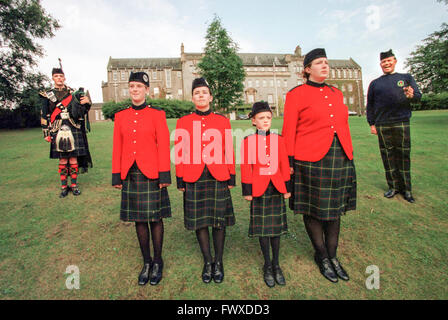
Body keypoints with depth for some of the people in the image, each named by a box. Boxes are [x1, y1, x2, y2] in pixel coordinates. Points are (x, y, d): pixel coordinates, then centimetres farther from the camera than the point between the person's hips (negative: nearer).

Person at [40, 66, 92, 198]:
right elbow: (44, 115, 8)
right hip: (58, 132, 0)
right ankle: (64, 186, 14)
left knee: (73, 158, 2)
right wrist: (46, 133, 3)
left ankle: (74, 185, 13)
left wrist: (86, 102, -14)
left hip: (73, 131, 0)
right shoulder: (47, 95, 10)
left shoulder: (73, 93, 10)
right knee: (62, 160, 4)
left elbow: (81, 111, 8)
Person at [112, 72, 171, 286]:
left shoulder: (157, 115, -1)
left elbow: (163, 146, -5)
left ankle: (157, 262, 25)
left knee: (155, 218, 6)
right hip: (130, 174, 4)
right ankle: (146, 263, 29)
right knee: (139, 220, 11)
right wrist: (116, 176, 6)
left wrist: (164, 175, -10)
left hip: (151, 174, -3)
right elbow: (117, 148, 9)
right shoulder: (120, 116, 9)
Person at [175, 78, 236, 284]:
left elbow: (228, 151, 5)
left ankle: (218, 261, 26)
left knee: (219, 220, 7)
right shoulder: (183, 123, 4)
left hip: (218, 178, 0)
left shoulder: (223, 121, 4)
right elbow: (179, 153, 3)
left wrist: (231, 177, 3)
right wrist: (180, 180, 1)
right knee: (200, 221, 8)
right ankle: (208, 261, 27)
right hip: (194, 179, 0)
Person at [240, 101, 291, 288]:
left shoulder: (278, 139, 4)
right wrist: (247, 190, -5)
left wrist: (287, 187, 4)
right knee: (262, 228, 8)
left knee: (276, 226, 12)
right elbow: (246, 167, -4)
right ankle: (267, 266, 27)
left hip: (276, 188, 2)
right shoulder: (248, 141, -3)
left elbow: (284, 165, 6)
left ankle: (276, 265, 30)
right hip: (259, 188, -2)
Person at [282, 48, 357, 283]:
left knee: (335, 207, 13)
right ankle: (322, 256, 26)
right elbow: (289, 131, -7)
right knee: (313, 209, 6)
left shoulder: (337, 93, 15)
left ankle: (333, 255, 30)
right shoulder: (296, 95, -3)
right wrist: (289, 162, -10)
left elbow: (344, 126, 17)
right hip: (311, 160, -6)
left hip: (339, 158, 6)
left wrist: (350, 156, 13)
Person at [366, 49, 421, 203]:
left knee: (404, 155, 1)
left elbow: (418, 95, 3)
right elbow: (370, 105, 12)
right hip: (382, 126, 1)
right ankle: (393, 186, 14)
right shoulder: (375, 83, 14)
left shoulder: (406, 78, 13)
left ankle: (406, 188, 11)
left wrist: (412, 95, -21)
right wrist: (371, 123, 3)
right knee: (388, 156, 3)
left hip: (401, 123, -1)